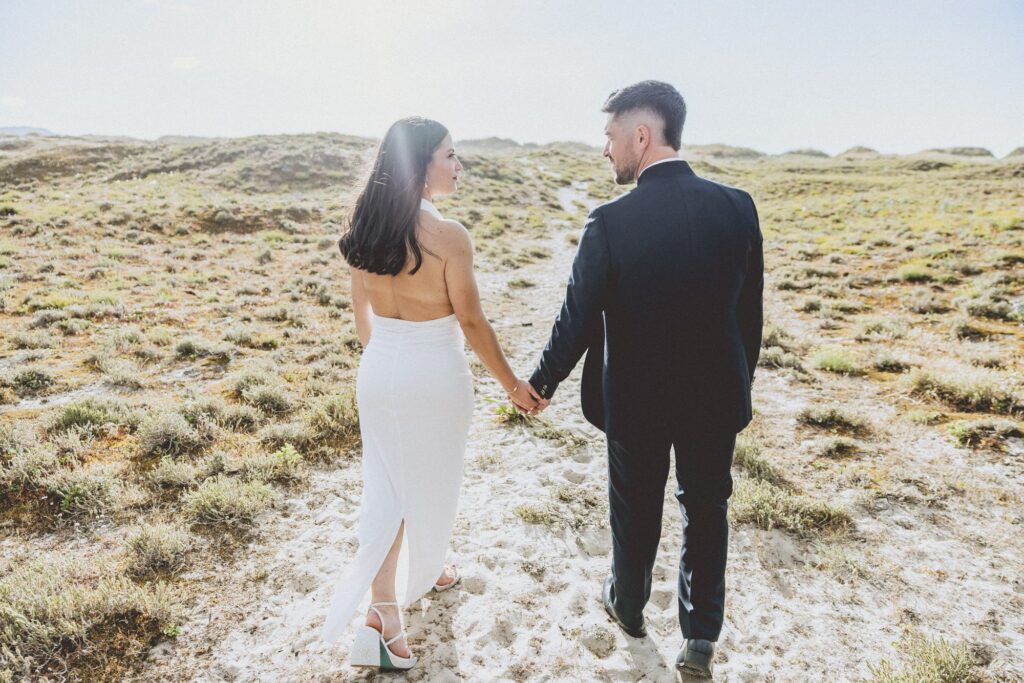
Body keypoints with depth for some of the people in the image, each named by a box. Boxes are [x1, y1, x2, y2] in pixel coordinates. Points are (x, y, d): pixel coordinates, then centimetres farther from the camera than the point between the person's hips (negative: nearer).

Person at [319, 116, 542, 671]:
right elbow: (472, 323, -15)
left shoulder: (364, 230, -2)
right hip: (435, 379, -5)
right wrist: (513, 385, -2)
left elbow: (361, 316, 8)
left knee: (386, 487, 16)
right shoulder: (448, 236, -20)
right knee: (431, 485, 20)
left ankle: (382, 605, 19)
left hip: (378, 373, 5)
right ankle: (425, 571, 45)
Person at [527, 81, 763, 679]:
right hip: (717, 397, 3)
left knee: (636, 510, 20)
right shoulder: (738, 206, -8)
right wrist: (741, 380, 15)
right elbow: (750, 310, 0)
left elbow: (577, 320, -14)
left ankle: (629, 606, 45)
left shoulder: (611, 221, -20)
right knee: (707, 510, 21)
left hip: (636, 400, -2)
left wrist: (543, 384, 3)